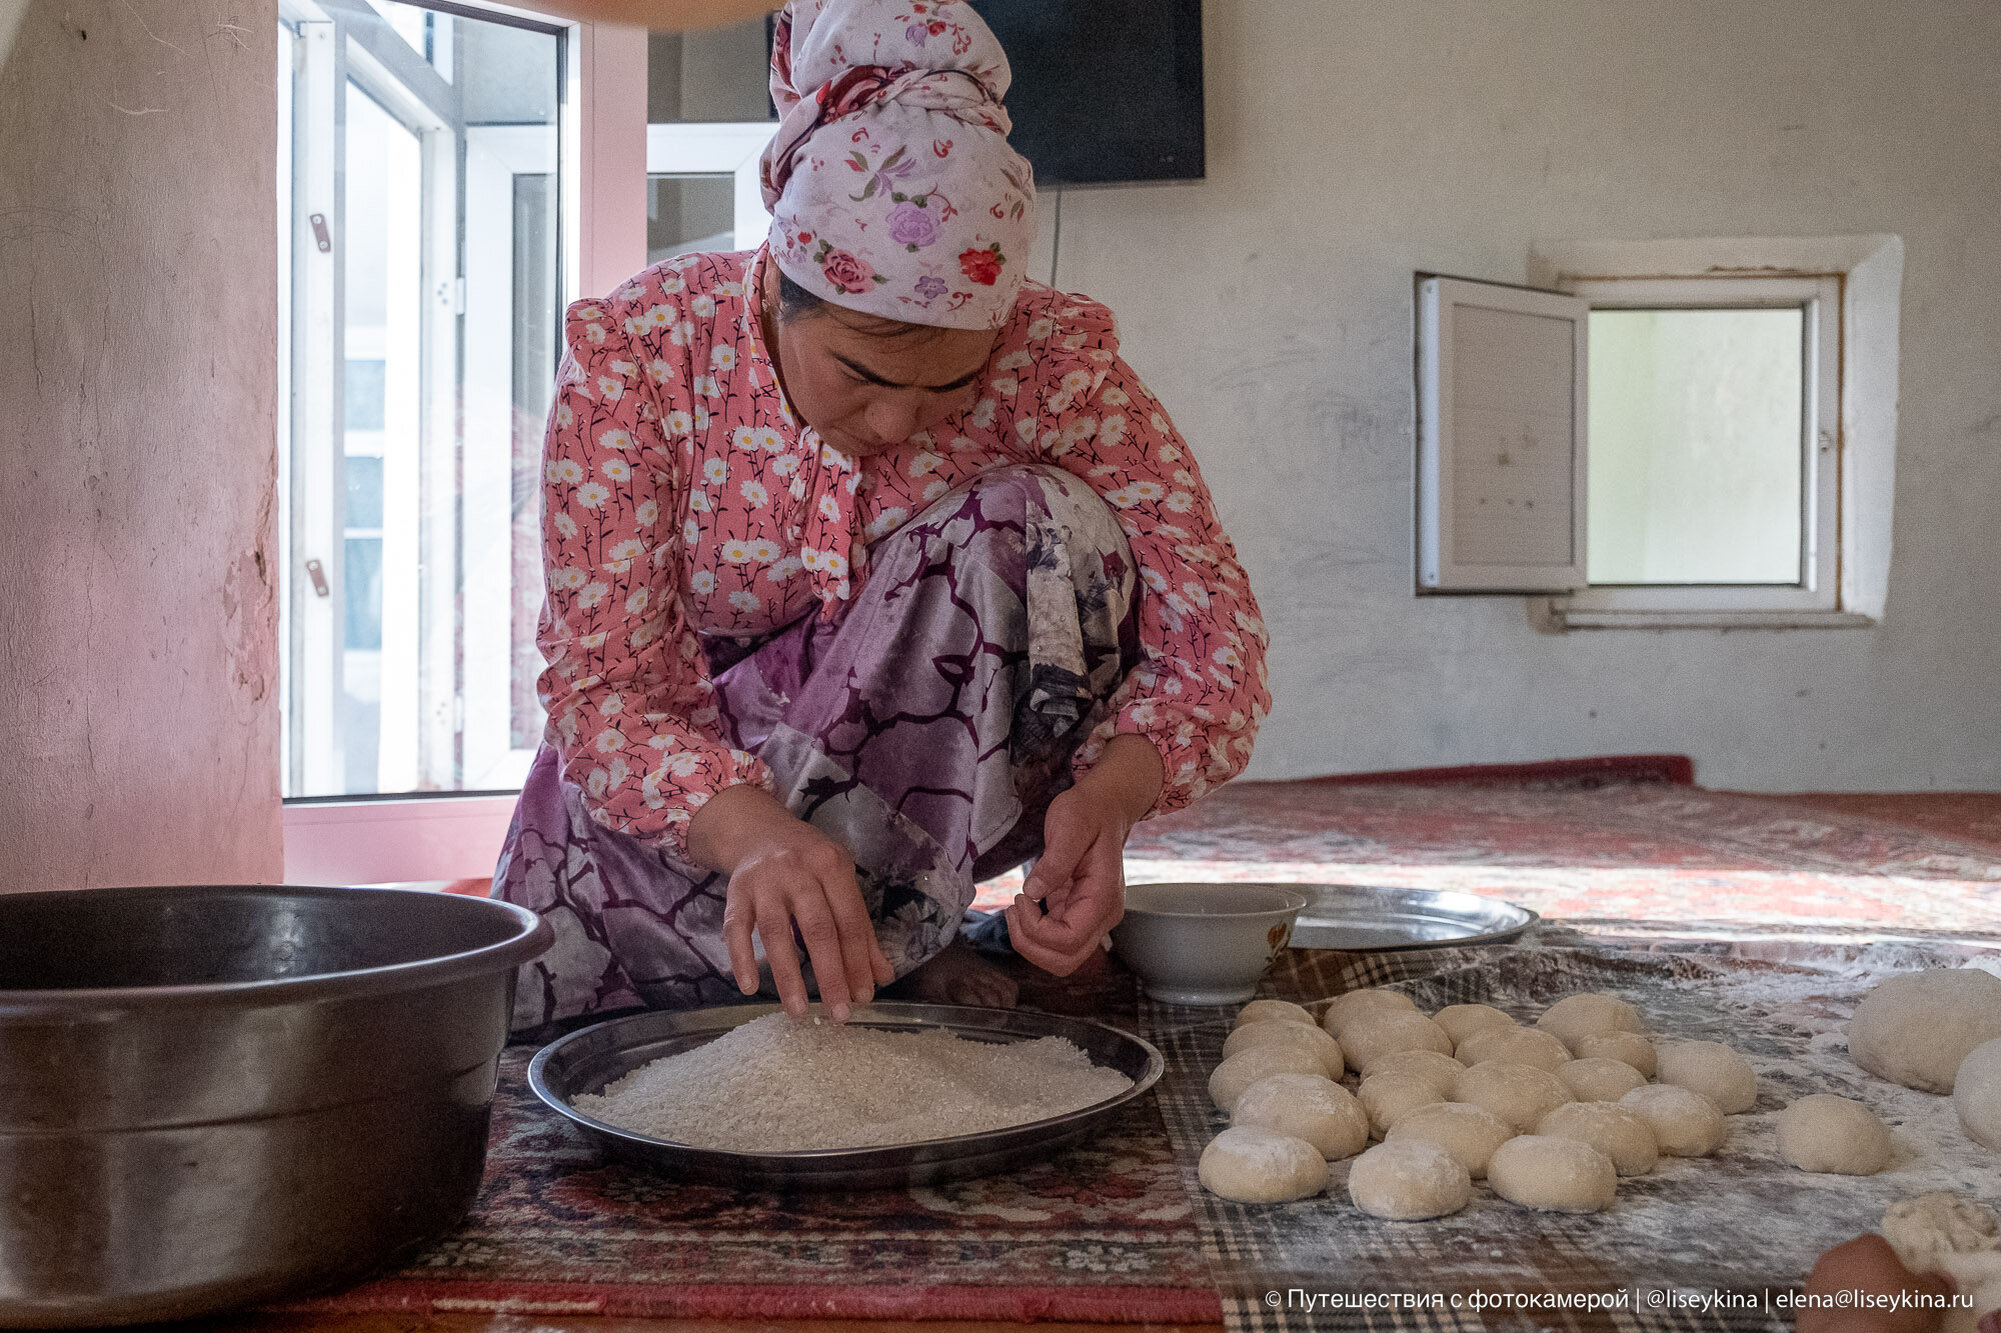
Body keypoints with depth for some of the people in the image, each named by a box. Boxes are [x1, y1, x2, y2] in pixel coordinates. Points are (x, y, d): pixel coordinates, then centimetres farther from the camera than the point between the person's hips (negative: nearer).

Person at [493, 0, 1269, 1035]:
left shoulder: (1056, 360, -20)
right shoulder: (635, 354, -22)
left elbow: (1211, 621, -22)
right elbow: (601, 681, -25)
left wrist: (1110, 794, -43)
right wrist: (752, 830, -46)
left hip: (933, 782, 0)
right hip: (687, 788, 1)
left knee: (1042, 524, -27)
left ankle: (884, 934, -18)